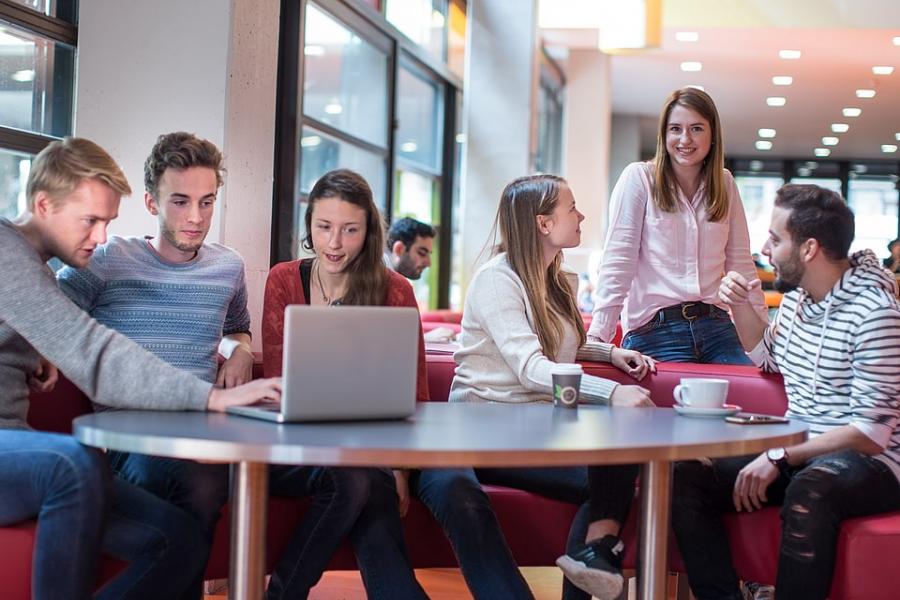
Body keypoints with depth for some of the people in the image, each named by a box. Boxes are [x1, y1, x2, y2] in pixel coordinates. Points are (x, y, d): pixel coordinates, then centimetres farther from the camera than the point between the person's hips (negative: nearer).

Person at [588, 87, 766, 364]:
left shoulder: (725, 185, 13)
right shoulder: (639, 178, 0)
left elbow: (740, 262, 16)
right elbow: (618, 262, -6)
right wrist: (597, 335, -13)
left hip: (717, 327, 4)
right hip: (654, 331, -4)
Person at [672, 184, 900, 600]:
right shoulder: (796, 296, 8)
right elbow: (769, 358, 30)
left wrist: (780, 458, -20)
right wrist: (741, 307, 12)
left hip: (864, 459, -7)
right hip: (799, 453, 8)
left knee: (808, 492, -40)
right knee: (686, 478, -12)